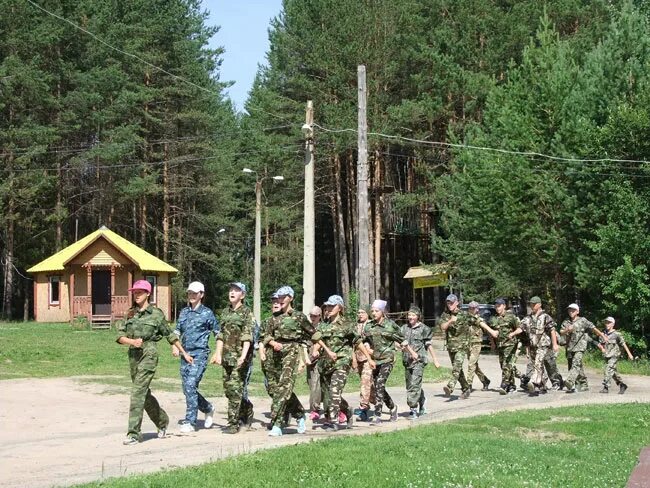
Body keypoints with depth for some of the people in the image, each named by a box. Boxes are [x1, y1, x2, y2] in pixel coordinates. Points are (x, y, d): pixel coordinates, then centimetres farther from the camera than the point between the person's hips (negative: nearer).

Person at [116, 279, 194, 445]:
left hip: (149, 353, -5)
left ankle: (134, 433, -14)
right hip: (133, 355, 6)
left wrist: (184, 353, 11)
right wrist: (132, 341, -16)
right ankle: (162, 421, 36)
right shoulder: (130, 314, 10)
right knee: (144, 394, 14)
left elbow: (170, 335, 7)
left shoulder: (156, 313, -1)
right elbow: (120, 337, 5)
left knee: (138, 392, -14)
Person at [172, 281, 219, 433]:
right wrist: (174, 346, 3)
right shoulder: (184, 312, 14)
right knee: (188, 388, 9)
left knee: (190, 386, -16)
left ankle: (190, 422, -12)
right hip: (185, 354, 6)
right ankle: (208, 409, 33)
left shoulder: (207, 313, -1)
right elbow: (177, 331, 20)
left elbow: (218, 333, 2)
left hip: (199, 354, -6)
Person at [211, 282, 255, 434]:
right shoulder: (225, 312, 16)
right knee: (228, 389, 9)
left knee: (235, 389, -9)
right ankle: (247, 410, 31)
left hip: (240, 357, -7)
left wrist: (243, 355, -23)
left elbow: (247, 336, -13)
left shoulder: (246, 313, -4)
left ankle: (233, 423, -4)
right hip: (227, 357, 7)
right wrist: (218, 354, 10)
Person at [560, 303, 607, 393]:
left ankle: (569, 382, -36)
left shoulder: (583, 321, 3)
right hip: (569, 348, 5)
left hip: (580, 347, -5)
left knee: (576, 364, -21)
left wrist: (602, 336, -9)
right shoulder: (566, 322, 13)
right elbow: (561, 333, 1)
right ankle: (584, 385, 21)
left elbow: (593, 328, -1)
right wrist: (567, 330, -19)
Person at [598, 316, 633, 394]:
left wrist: (629, 354, -5)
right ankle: (622, 385, 28)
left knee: (608, 369, -19)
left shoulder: (616, 334, -7)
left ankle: (605, 387, -21)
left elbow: (623, 344, -5)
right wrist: (602, 348, -12)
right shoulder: (603, 334, 8)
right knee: (613, 371, 13)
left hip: (614, 355, -6)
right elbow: (600, 344, 11)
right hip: (607, 356, 6)